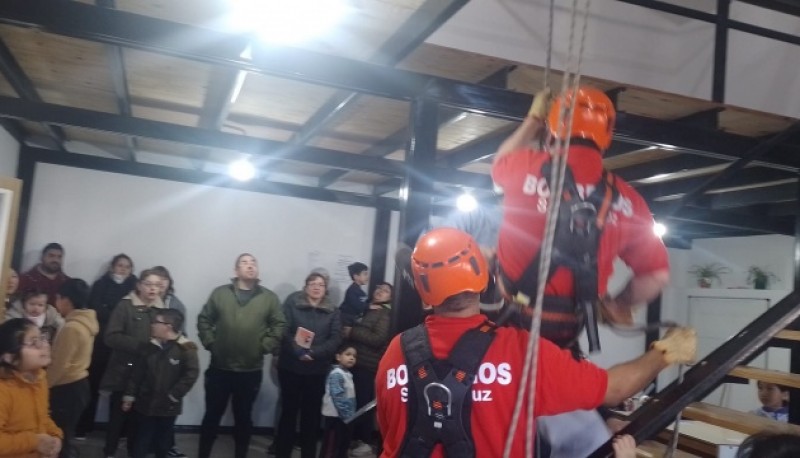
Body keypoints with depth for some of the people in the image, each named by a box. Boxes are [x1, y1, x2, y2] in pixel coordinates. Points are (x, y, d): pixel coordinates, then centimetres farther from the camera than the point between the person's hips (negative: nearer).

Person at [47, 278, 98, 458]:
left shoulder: (71, 328, -21)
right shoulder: (86, 323, 7)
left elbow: (59, 365, -19)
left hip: (67, 389, -9)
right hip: (78, 385, 9)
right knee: (64, 435, 18)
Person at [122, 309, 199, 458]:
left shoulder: (185, 348, -12)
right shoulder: (151, 347, 3)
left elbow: (191, 374, -16)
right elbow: (137, 374, 8)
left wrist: (173, 395, -17)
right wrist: (129, 396, 6)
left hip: (168, 407, -3)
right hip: (146, 404, 3)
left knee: (163, 443, 13)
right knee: (140, 444, 7)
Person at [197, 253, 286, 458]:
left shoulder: (269, 297, 1)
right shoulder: (220, 293, 1)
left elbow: (279, 326, 1)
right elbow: (204, 320, 6)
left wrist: (264, 346, -7)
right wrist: (210, 343, -3)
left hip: (251, 370, 0)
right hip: (220, 368, 0)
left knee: (243, 418, 13)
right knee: (212, 416, 11)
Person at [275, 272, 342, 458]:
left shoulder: (333, 312, 7)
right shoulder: (291, 305, 3)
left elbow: (335, 339, -3)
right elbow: (283, 332, -8)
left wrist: (313, 353, -17)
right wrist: (299, 352, -22)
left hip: (317, 370, 1)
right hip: (290, 367, -1)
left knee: (311, 413, 6)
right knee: (288, 410, 5)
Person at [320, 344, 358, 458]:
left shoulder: (348, 374, 13)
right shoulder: (336, 374, -17)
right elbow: (338, 397, -24)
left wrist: (350, 415, 12)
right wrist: (346, 415, -23)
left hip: (344, 417, 10)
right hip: (335, 416, -10)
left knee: (343, 445, 17)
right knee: (330, 448, -5)